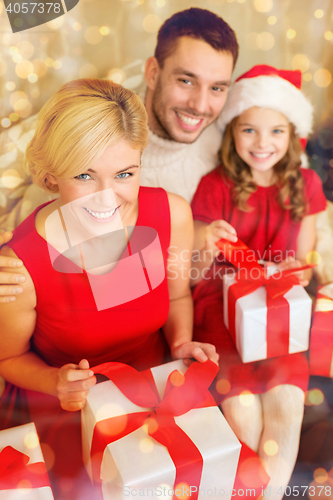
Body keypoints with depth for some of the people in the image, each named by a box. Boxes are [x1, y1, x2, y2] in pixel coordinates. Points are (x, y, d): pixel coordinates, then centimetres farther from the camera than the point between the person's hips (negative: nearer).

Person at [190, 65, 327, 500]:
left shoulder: (304, 185, 5)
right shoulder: (215, 187, -4)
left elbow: (302, 259, 14)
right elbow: (194, 277, -2)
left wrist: (297, 270, -9)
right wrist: (205, 248, -23)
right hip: (221, 301, -2)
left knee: (286, 403, -20)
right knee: (243, 410, -19)